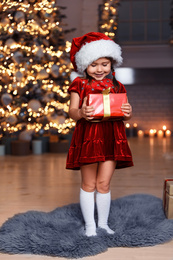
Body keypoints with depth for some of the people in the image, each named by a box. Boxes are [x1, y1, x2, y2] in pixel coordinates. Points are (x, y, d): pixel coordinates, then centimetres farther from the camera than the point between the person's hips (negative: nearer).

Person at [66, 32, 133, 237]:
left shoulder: (116, 87, 12)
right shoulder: (79, 84, 5)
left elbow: (124, 115, 11)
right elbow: (72, 110, -4)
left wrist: (127, 113, -12)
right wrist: (81, 113, -26)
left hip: (111, 139, 2)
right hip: (88, 137, -2)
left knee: (104, 184, 6)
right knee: (88, 184, 7)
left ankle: (103, 223, 23)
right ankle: (90, 225, 19)